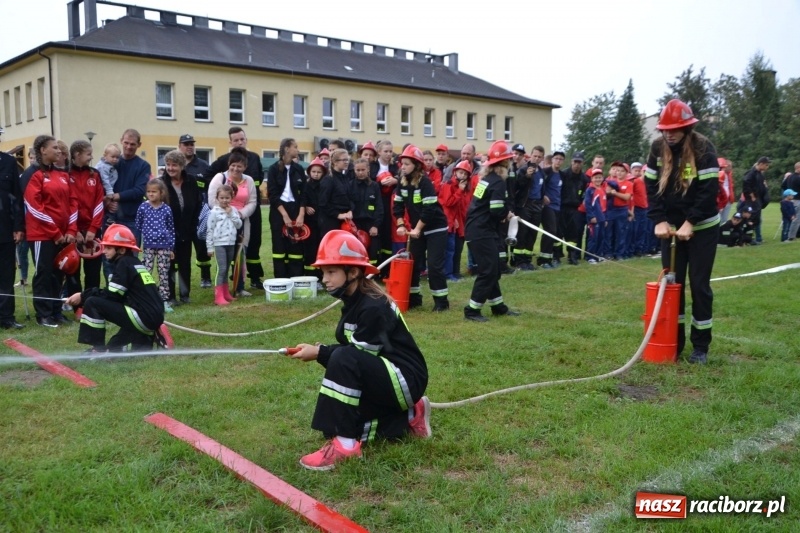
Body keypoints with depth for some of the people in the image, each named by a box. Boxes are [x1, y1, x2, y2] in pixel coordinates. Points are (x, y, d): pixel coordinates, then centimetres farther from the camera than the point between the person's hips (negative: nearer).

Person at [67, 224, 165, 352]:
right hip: (154, 318, 10)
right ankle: (144, 339, 20)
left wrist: (83, 296, -1)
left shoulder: (124, 263, -6)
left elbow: (112, 295, -10)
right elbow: (115, 296, 18)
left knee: (92, 303, -8)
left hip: (144, 317, -10)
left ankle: (98, 350, -2)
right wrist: (85, 295, 10)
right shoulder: (133, 262, 19)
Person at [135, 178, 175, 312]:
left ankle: (164, 301, 12)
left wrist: (172, 248, 6)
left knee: (163, 274, 6)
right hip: (148, 246, -1)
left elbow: (171, 229, 6)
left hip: (164, 246, 1)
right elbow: (138, 226, 6)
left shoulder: (166, 209, 1)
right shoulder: (143, 207, -1)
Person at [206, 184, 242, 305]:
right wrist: (210, 247, -7)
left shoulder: (233, 210, 8)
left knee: (226, 270, 14)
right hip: (219, 244, -5)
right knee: (221, 269, -11)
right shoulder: (214, 212, -6)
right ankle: (219, 297, -11)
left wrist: (231, 214, -9)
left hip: (231, 244, 5)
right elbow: (210, 230, -6)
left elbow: (239, 225, 1)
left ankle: (226, 294, 23)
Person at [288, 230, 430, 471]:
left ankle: (345, 444, -25)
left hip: (405, 380, -10)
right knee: (337, 420, 6)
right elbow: (358, 355, 8)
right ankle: (409, 416, 15)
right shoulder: (353, 302, 7)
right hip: (384, 380, 10)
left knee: (344, 359, -31)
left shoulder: (373, 307, -21)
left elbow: (363, 354, -22)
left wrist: (320, 353, -19)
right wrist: (323, 351, -9)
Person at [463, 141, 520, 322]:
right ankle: (472, 310, -2)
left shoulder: (487, 177, 13)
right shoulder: (498, 182, -16)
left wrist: (505, 213, 5)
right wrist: (507, 215, -1)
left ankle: (498, 306, 26)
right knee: (488, 271, -6)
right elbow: (497, 212, -22)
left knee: (492, 270, 16)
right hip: (482, 232, -10)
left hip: (477, 230, 10)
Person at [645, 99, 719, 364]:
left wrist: (690, 223, -23)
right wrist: (659, 221, -11)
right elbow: (651, 186, -1)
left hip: (702, 228, -4)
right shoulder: (657, 148, -2)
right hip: (671, 226, 4)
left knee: (699, 285, -1)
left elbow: (709, 190, -19)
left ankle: (700, 345, 10)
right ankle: (674, 340, 17)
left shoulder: (703, 149, -14)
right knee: (672, 283, 6)